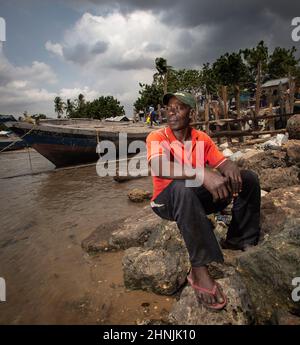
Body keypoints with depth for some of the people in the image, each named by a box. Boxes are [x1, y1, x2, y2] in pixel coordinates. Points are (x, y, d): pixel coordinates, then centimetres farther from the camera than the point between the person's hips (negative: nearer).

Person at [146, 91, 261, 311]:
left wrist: (231, 169, -27)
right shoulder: (157, 137, -12)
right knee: (183, 187, -41)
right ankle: (199, 269, -35)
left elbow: (223, 162, 0)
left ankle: (241, 240, -1)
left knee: (248, 179, -4)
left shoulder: (202, 138, 3)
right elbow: (159, 167, -32)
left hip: (199, 198, 5)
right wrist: (202, 173, -45)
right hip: (168, 201, -5)